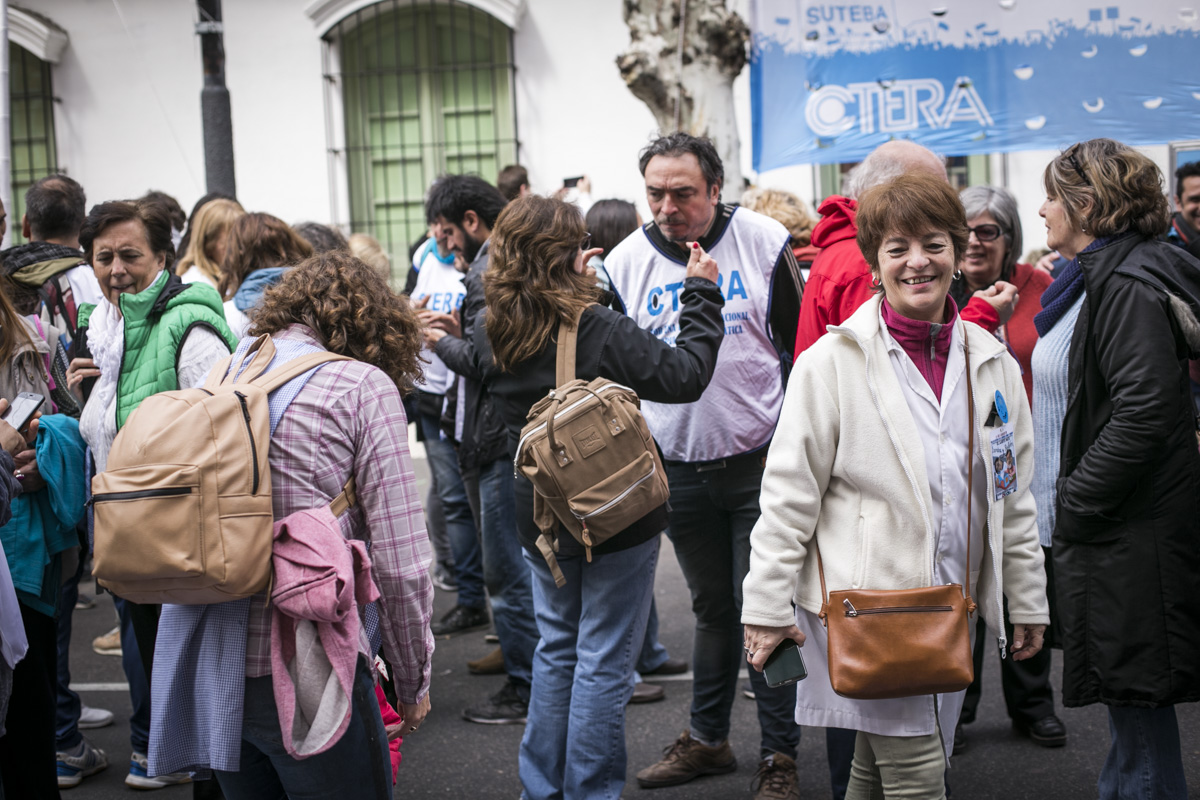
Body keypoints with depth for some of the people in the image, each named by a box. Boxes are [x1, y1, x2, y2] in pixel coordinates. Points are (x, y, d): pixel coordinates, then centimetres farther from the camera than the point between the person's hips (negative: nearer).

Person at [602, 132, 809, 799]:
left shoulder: (763, 243, -6)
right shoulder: (627, 262, -1)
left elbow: (801, 345, 0)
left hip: (760, 461, -3)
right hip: (678, 465, 3)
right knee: (713, 607, 15)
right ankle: (709, 739, 30)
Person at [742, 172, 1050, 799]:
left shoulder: (991, 363, 8)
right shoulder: (833, 361, -7)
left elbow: (1014, 495, 14)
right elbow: (788, 494, -7)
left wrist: (1027, 602, 15)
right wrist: (766, 605, -8)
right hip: (862, 601, -5)